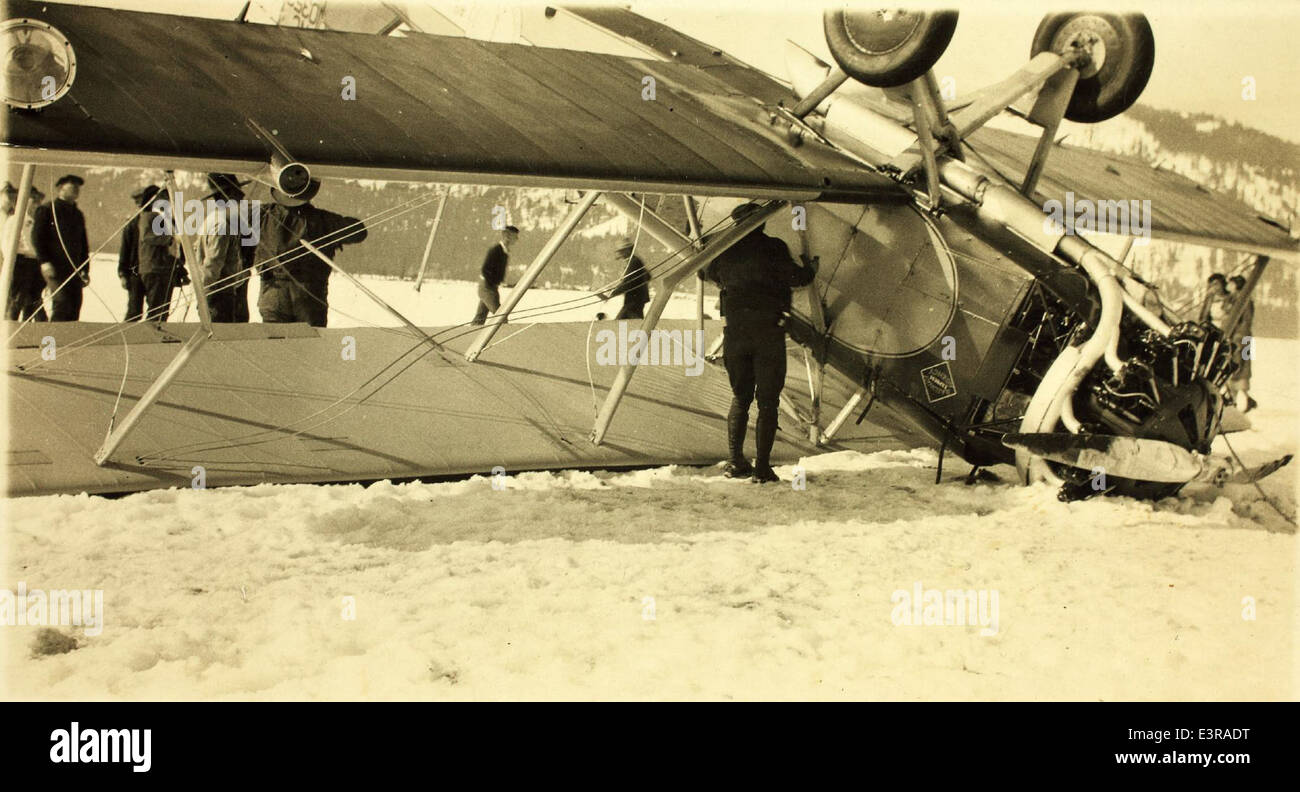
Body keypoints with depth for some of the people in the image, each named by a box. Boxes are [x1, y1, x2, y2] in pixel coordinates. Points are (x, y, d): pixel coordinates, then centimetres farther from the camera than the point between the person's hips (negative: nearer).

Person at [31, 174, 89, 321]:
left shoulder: (78, 215, 22)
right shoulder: (46, 210, 4)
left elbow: (84, 244, 24)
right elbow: (37, 237, -3)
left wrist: (85, 270, 15)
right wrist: (44, 261, -14)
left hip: (74, 270, 6)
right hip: (55, 269, -6)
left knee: (74, 310, -1)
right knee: (62, 304, -18)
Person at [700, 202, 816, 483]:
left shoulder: (726, 251, 7)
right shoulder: (774, 248, -5)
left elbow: (707, 273, 24)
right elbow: (794, 277, -14)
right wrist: (812, 269, 5)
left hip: (734, 331, 4)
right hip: (768, 331, -3)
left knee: (740, 397, 16)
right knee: (767, 400, 2)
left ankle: (735, 462, 12)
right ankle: (762, 467, -3)